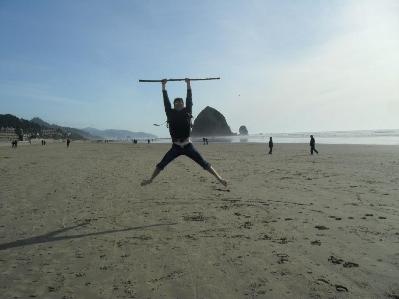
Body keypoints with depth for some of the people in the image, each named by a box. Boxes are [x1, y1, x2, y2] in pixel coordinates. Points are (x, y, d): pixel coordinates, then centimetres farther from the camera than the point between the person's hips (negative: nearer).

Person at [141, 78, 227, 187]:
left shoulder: (187, 111, 4)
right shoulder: (170, 113, 5)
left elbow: (189, 98, 7)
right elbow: (166, 100, 7)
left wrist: (188, 84, 13)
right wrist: (163, 86, 12)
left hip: (188, 146, -1)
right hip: (175, 147, 1)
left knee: (204, 163, -1)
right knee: (161, 164, 4)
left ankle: (219, 178, 1)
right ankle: (151, 179, 21)